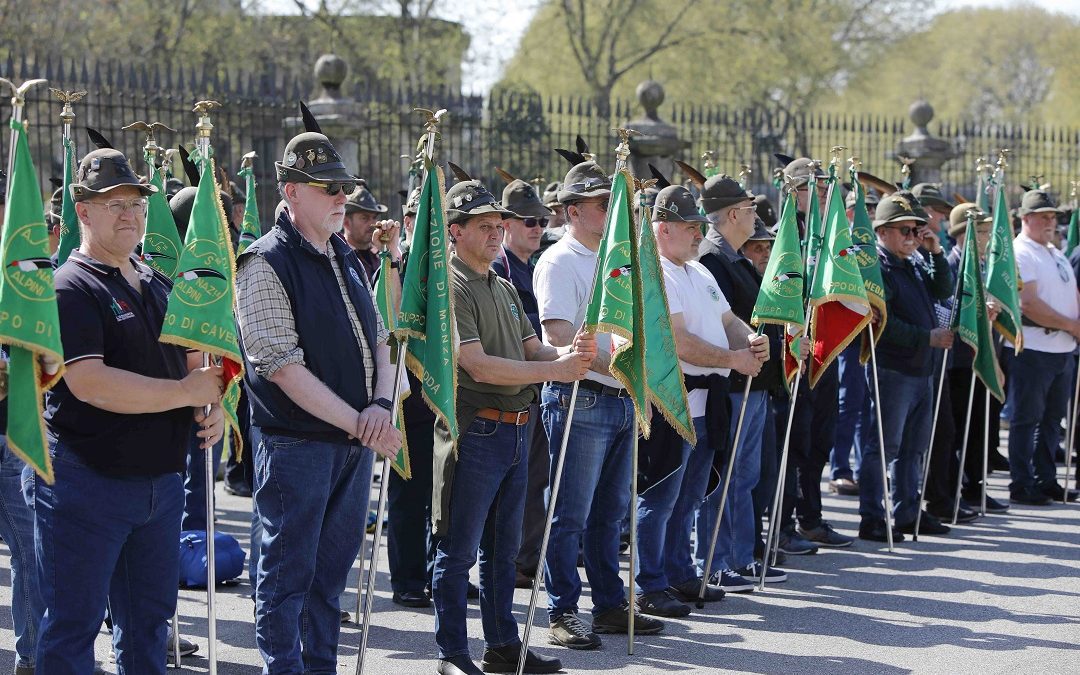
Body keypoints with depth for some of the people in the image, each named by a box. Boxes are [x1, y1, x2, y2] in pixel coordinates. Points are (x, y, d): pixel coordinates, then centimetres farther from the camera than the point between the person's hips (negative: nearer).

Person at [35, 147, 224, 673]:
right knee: (72, 629, 0)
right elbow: (89, 383, -24)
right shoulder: (70, 289, -13)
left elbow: (194, 360, 23)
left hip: (161, 480, 8)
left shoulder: (160, 285, 13)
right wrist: (186, 393, -20)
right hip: (86, 481, -8)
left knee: (148, 622, 16)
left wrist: (212, 405, -1)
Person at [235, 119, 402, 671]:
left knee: (332, 573, 14)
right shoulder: (265, 265, -13)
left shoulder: (347, 260, 13)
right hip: (297, 443, -8)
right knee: (288, 575, 0)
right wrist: (359, 423, -19)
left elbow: (377, 339, 17)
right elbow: (284, 367, -19)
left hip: (357, 440, 8)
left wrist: (380, 405, -4)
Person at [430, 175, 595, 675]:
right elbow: (479, 366, -20)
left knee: (503, 547, 15)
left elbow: (532, 348, 16)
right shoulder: (450, 288, -12)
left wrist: (568, 352, -7)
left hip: (514, 431, 9)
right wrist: (554, 370, -21)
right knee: (459, 550, -1)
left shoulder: (504, 288, 17)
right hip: (474, 431, -9)